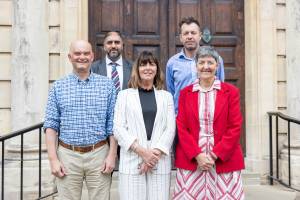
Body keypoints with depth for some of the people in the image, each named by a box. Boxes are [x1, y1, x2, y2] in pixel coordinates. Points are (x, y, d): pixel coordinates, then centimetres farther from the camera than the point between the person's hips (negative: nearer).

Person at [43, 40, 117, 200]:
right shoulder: (58, 87, 4)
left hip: (99, 154, 0)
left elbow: (112, 124, 2)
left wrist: (112, 155, -4)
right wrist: (53, 159, -5)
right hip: (67, 156, 0)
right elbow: (51, 125, 2)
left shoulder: (107, 85, 4)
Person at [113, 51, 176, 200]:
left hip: (160, 161, 1)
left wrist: (155, 153, -10)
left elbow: (170, 129, 4)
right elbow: (118, 128, -1)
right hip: (132, 160, -1)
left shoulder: (166, 96, 13)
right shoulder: (125, 95, 8)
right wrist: (142, 151, -11)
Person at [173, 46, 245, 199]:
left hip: (224, 161, 0)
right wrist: (197, 155, -9)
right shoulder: (185, 93, 7)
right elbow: (181, 128, 3)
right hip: (191, 161, 1)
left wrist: (215, 154, -9)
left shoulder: (231, 92, 4)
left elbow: (235, 127, -1)